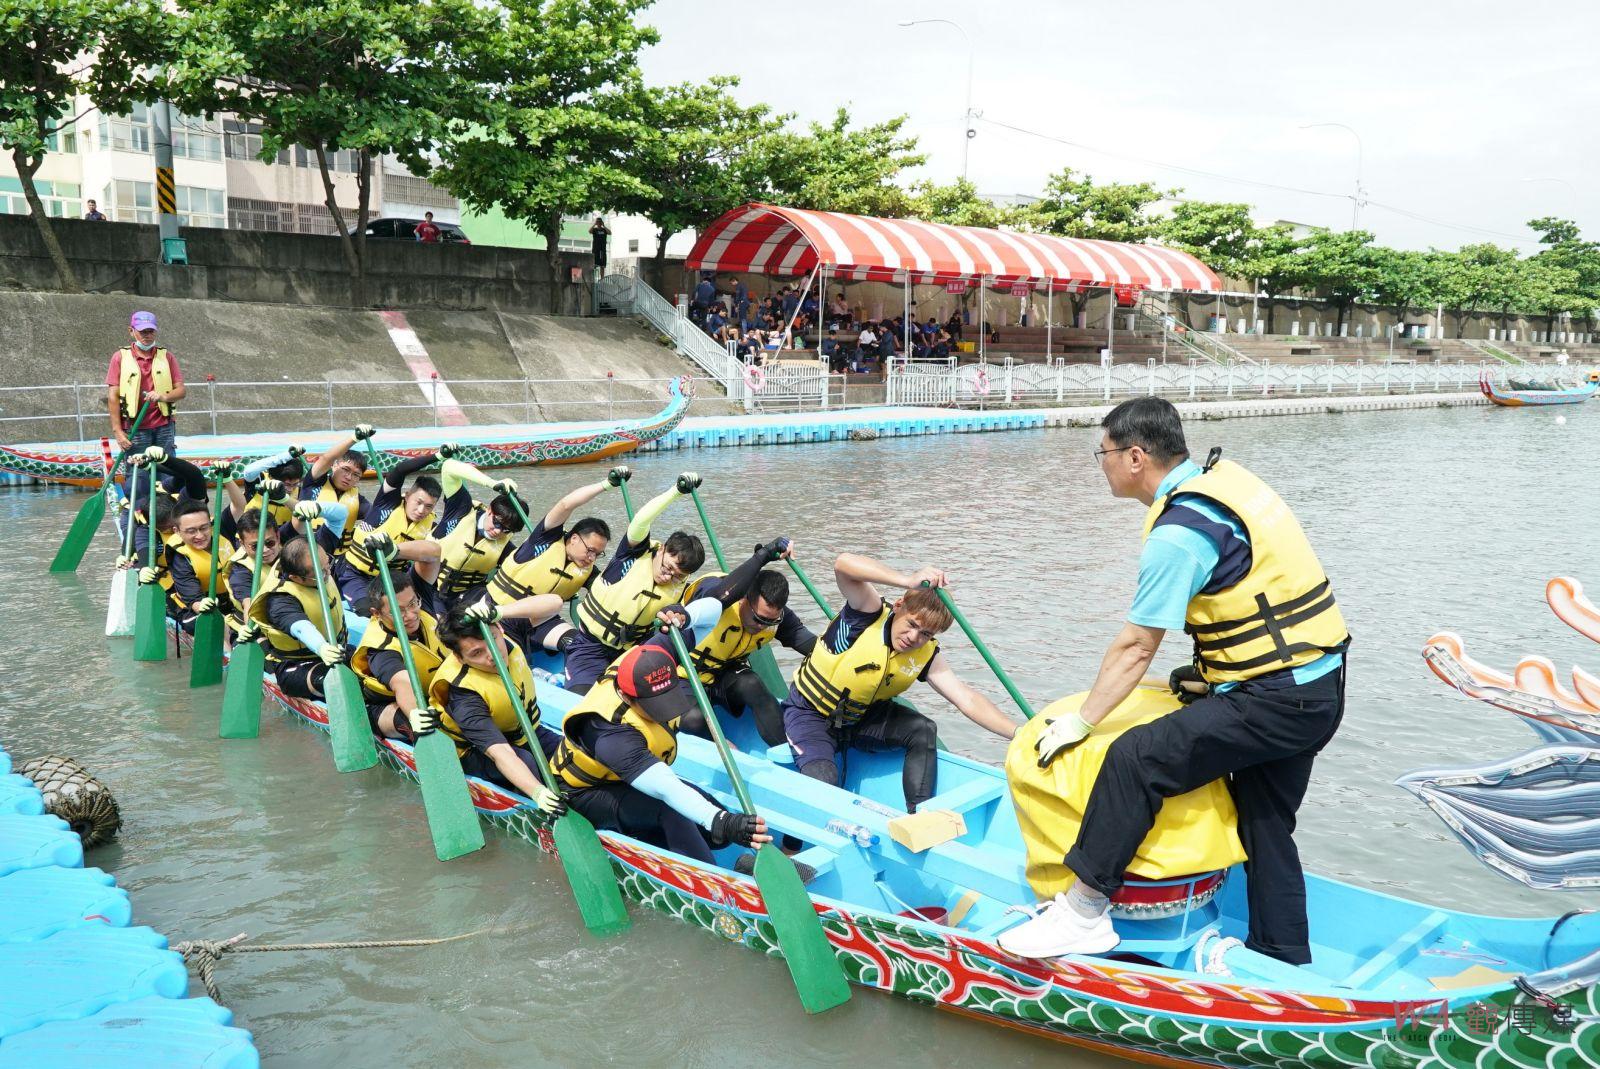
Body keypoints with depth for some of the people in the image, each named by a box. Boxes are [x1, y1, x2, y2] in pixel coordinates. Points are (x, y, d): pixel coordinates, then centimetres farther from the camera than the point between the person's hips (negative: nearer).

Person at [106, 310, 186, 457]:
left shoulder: (166, 356, 10)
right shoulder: (120, 357, 5)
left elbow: (182, 390, 5)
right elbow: (113, 397, 1)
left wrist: (164, 397, -17)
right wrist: (117, 431, -7)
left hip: (164, 427, 2)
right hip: (135, 430, -2)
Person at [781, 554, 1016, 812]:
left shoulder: (926, 656, -12)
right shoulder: (872, 614, -25)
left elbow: (968, 700, -21)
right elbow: (844, 563, -44)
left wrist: (1018, 733, -34)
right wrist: (908, 581, -54)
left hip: (861, 718, 5)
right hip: (808, 714, -5)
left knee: (923, 730, -15)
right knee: (822, 781, -26)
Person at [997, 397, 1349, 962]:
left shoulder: (1178, 531, -19)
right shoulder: (1220, 475, 8)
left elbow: (1135, 647, -16)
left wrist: (1081, 722, -7)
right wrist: (1210, 675, 16)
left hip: (1273, 702, -10)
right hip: (1319, 686, 10)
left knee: (1136, 758, -15)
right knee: (1266, 825, 20)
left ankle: (1082, 914, -7)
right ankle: (1285, 964, 33)